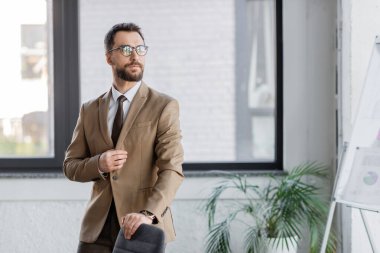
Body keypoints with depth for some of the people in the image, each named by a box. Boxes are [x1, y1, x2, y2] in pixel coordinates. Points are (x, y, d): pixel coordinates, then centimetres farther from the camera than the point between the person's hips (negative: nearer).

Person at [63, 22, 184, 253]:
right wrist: (99, 165, -10)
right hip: (98, 227, 3)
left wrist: (148, 213, -27)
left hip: (143, 227, -3)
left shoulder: (164, 107, -2)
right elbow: (71, 166, 13)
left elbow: (172, 169, -12)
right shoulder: (89, 110, 11)